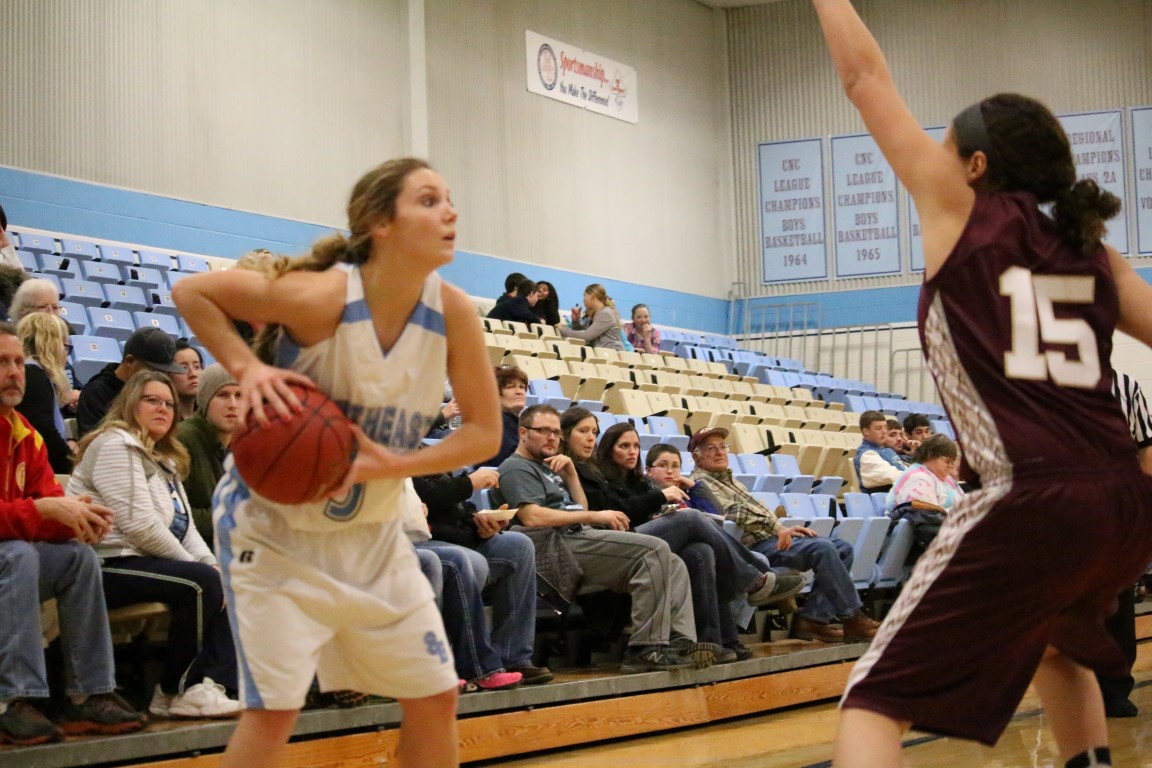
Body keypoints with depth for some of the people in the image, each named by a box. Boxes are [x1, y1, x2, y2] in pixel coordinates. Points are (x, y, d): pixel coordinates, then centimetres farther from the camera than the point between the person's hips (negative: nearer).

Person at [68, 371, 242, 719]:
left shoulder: (163, 458, 23)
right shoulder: (116, 445, -8)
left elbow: (185, 526, 19)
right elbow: (140, 525, -18)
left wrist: (210, 562, -1)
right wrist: (199, 566, -11)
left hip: (148, 561, 10)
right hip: (110, 566, -10)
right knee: (201, 583, -26)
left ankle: (215, 682, -17)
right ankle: (176, 692, -14)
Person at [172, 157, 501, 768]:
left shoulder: (453, 314, -12)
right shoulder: (321, 295, -25)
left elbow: (484, 431, -6)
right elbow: (190, 292, -13)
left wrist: (394, 465, -21)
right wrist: (247, 367, -27)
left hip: (372, 533, 6)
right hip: (275, 520, -5)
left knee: (436, 696, 8)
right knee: (275, 706, -12)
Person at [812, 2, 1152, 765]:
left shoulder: (963, 211, 5)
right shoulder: (1089, 250, 18)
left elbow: (865, 79, 10)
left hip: (1028, 506, -7)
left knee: (878, 700, -3)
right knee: (1055, 643, 38)